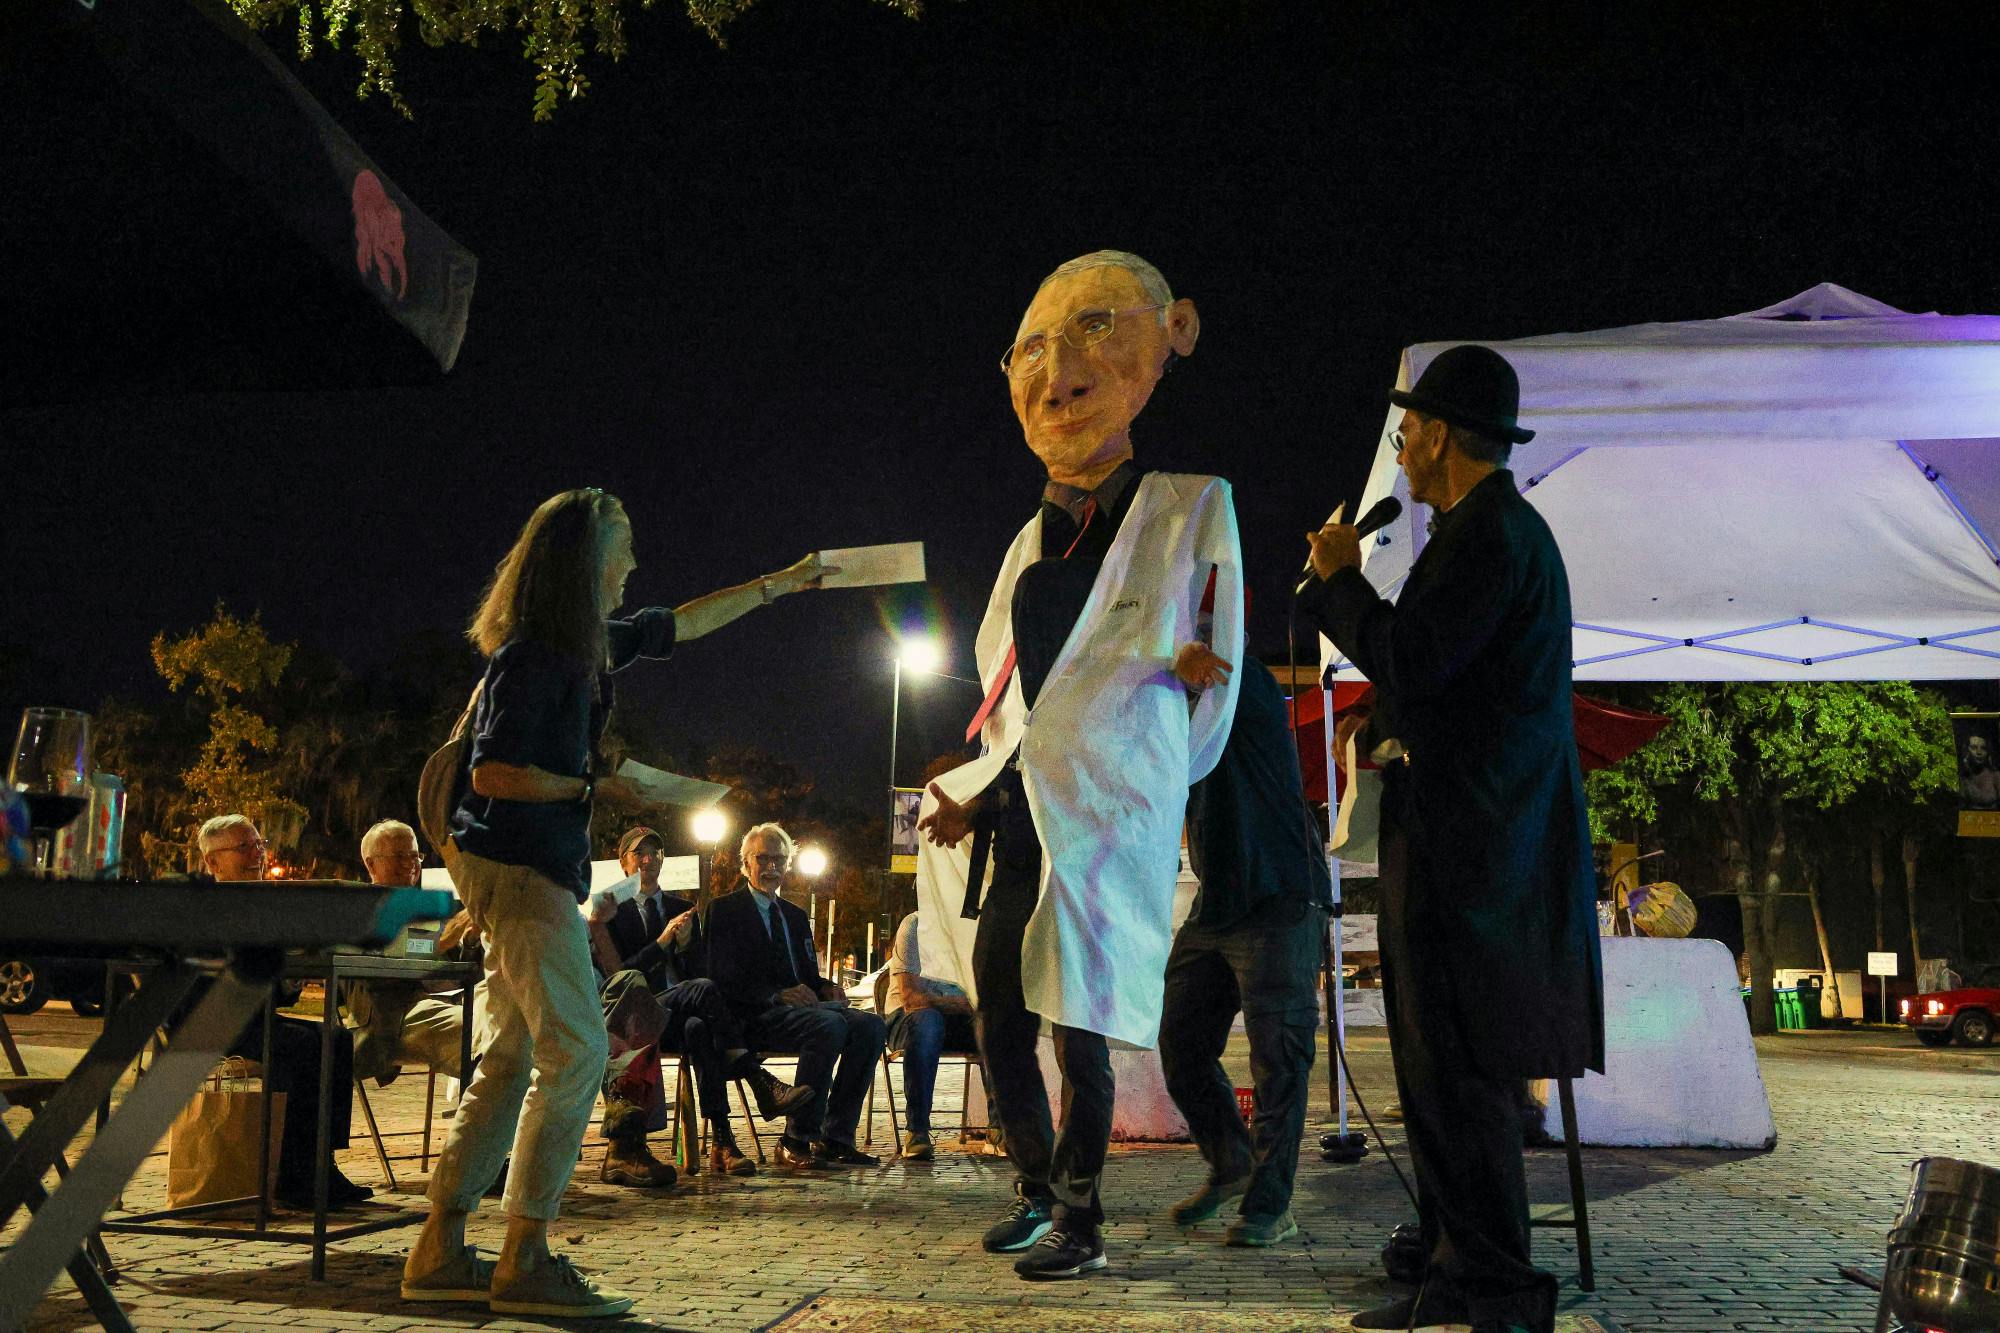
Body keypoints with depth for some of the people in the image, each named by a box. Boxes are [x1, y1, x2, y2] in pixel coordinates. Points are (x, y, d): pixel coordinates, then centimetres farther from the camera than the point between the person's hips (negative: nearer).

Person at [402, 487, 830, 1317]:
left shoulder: (588, 646, 14)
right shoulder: (530, 656, -14)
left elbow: (682, 623, 27)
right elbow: (495, 774, -19)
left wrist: (777, 586, 34)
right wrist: (597, 787, -13)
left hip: (534, 871, 10)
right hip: (516, 868, -10)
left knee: (510, 1061, 10)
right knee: (575, 1054, -10)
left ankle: (441, 1254, 15)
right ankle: (525, 1262, -5)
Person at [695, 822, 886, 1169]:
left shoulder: (796, 917, 26)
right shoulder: (722, 911, 4)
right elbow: (722, 980, -8)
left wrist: (826, 988, 0)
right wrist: (778, 995, -20)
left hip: (801, 1006, 7)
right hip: (754, 1016, -7)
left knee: (870, 1025, -20)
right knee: (829, 1026, -34)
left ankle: (835, 1137, -17)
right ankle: (796, 1140, -25)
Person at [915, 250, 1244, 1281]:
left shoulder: (1186, 508, 0)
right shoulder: (1035, 536, 16)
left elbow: (1212, 670, 1)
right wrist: (976, 792, 10)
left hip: (1105, 811, -6)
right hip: (1015, 809, 6)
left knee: (1076, 1022, -4)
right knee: (998, 1013, 9)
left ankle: (1079, 1217, 12)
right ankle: (1034, 1189, 27)